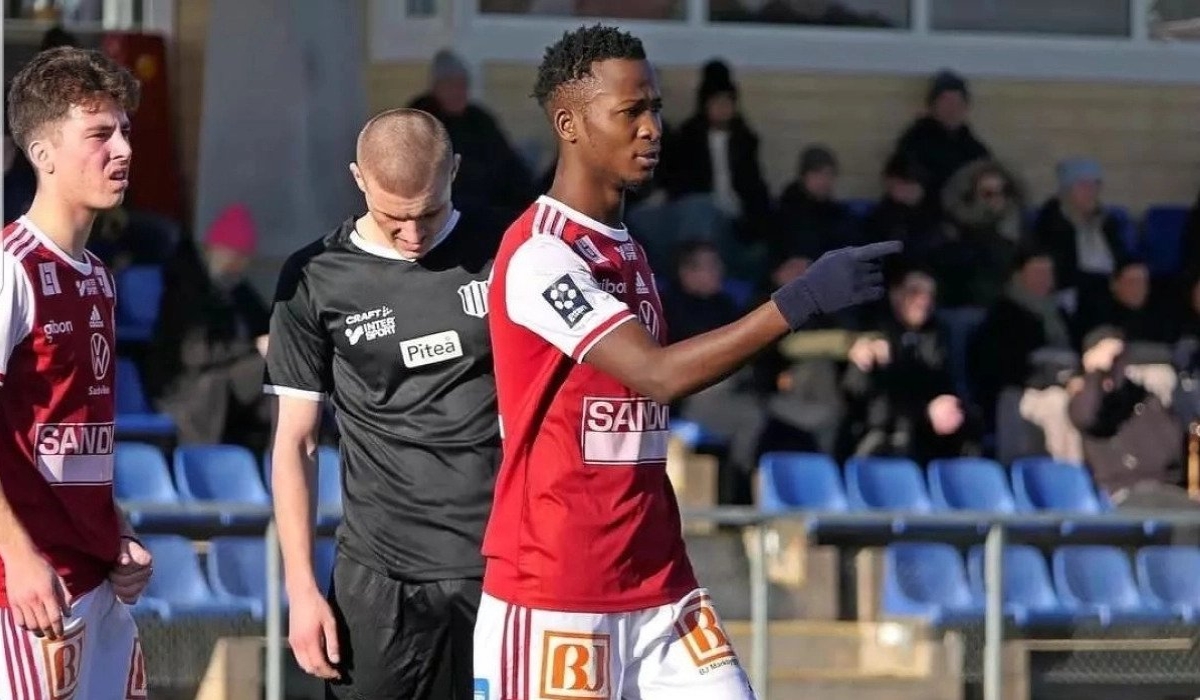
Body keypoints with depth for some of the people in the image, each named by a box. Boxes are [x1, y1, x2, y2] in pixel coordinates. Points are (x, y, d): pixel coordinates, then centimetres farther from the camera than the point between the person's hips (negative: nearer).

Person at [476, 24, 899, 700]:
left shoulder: (630, 251, 14)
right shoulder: (540, 256, -15)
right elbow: (658, 373, -26)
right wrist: (799, 302, -30)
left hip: (658, 585, 8)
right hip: (553, 595, -8)